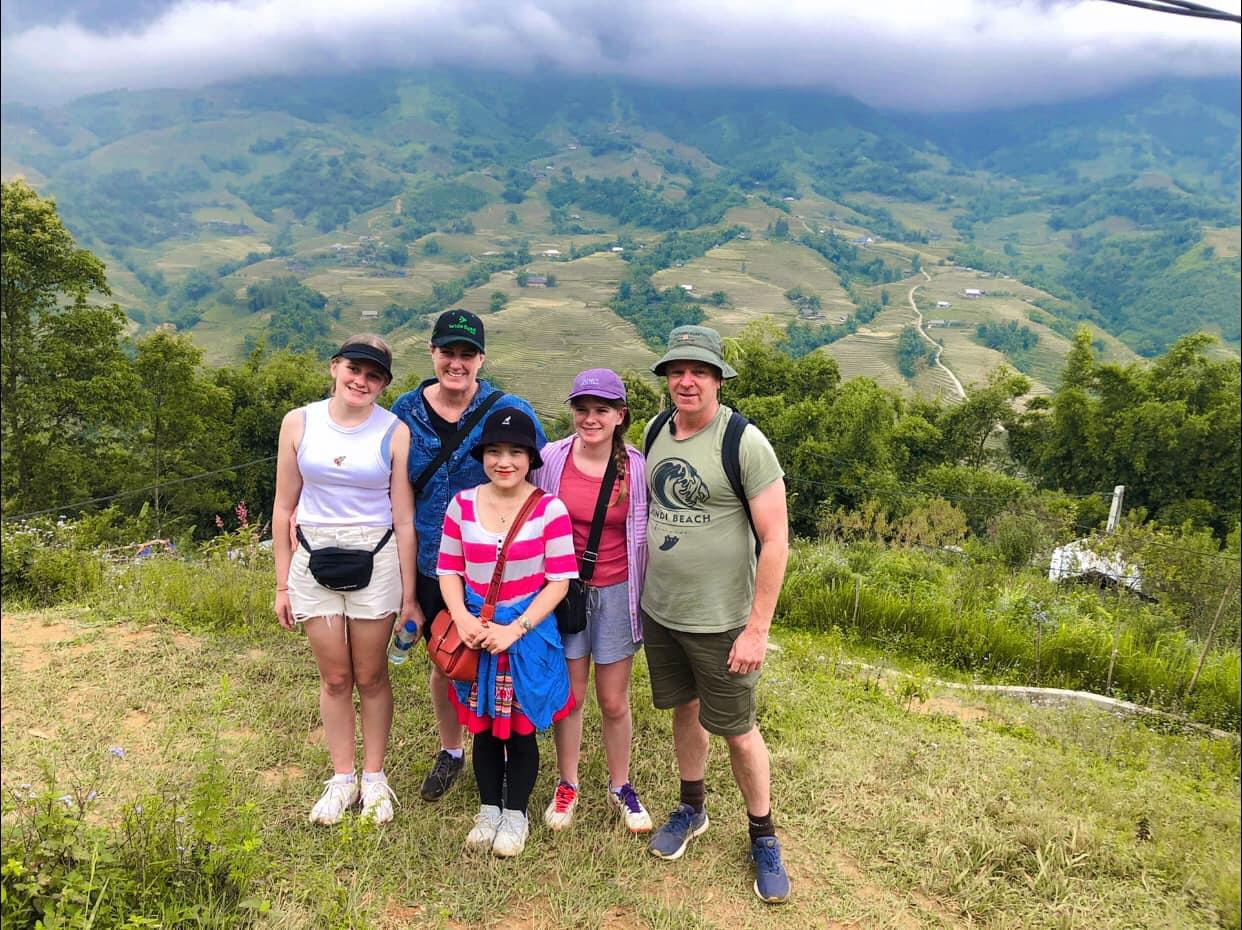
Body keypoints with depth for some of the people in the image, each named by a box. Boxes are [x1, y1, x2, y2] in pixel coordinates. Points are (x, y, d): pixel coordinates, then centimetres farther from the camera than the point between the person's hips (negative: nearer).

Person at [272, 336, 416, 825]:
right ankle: (342, 779, 29)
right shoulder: (299, 423, 0)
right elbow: (284, 507, 5)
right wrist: (282, 584, 6)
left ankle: (374, 777, 27)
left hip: (375, 560, -2)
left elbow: (404, 519, -3)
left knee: (371, 676, 9)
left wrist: (409, 592, -2)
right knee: (334, 678, 11)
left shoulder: (395, 432, -6)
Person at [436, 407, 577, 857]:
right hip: (476, 632, 3)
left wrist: (515, 629, -17)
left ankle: (515, 814, 32)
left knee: (521, 728, 11)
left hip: (530, 632, -2)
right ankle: (488, 809, 37)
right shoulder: (462, 505, -3)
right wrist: (463, 619, -12)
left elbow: (559, 580, -11)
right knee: (483, 726, 16)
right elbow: (448, 570, 4)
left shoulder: (549, 509, -12)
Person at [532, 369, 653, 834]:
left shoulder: (637, 467, -8)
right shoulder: (551, 459, -7)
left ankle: (621, 786, 33)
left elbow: (646, 535, 1)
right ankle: (567, 784, 33)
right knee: (569, 695, 11)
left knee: (614, 702, 10)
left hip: (616, 594, 0)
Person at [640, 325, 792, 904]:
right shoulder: (655, 432, 2)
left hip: (719, 620, -5)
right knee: (684, 709, 20)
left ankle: (763, 838, 30)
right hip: (659, 611, 5)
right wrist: (642, 592, 11)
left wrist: (757, 630, -17)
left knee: (736, 730, 7)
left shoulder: (744, 442, -17)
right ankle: (692, 810, 42)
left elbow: (776, 540, -16)